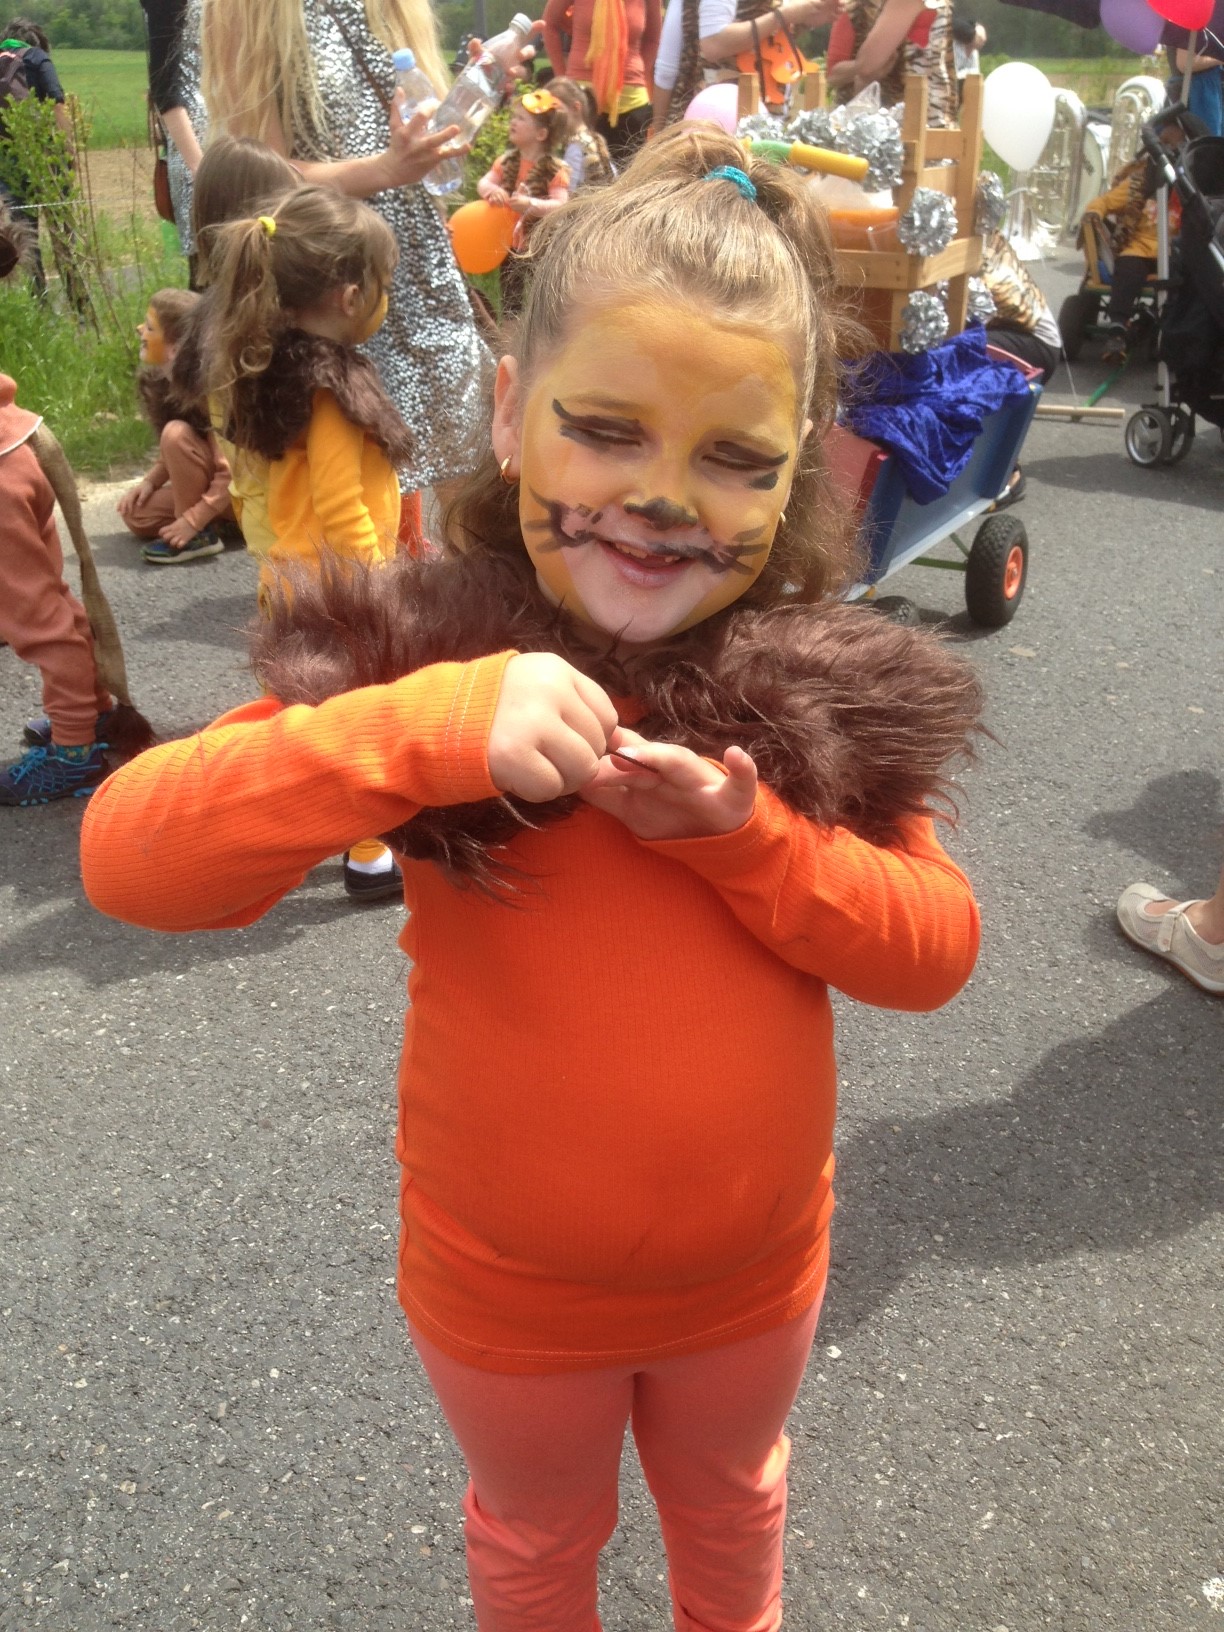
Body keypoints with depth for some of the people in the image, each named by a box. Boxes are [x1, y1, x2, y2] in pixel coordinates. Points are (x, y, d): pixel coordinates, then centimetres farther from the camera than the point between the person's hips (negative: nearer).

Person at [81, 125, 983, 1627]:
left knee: (730, 1495, 34)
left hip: (756, 1265, 3)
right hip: (505, 1287, -2)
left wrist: (740, 835, -30)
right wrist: (421, 728, -42)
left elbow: (938, 949, -13)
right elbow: (126, 858, -29)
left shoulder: (816, 684, -16)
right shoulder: (419, 656, -23)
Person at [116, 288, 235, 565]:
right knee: (137, 515, -4)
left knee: (177, 434, -27)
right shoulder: (161, 380, 0)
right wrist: (150, 481, -5)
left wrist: (193, 521, -27)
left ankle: (201, 535, -18)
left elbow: (232, 472, -25)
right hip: (210, 485, 8)